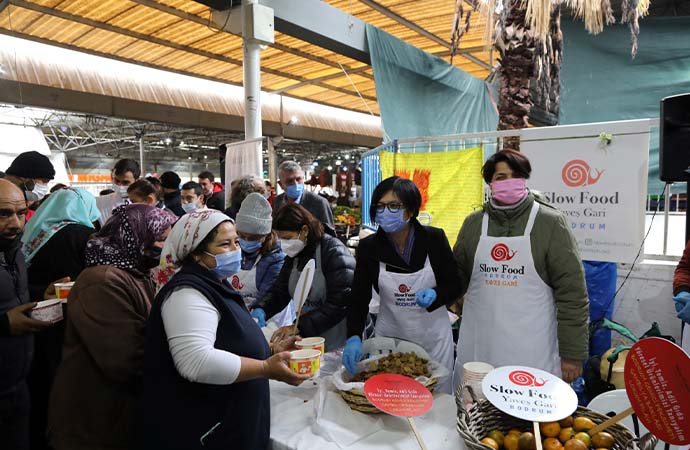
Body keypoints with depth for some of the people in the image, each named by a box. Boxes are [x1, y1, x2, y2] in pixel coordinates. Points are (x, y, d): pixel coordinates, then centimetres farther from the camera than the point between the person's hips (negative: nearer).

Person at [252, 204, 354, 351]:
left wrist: (298, 327, -27)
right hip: (306, 339, 6)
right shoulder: (294, 256, 6)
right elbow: (279, 291, 9)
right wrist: (261, 309, -12)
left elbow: (340, 303, -23)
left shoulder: (334, 252, -16)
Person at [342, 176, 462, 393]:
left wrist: (435, 295, -22)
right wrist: (354, 337, -23)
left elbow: (454, 286, -1)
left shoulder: (435, 239, -10)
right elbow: (359, 299, -7)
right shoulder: (368, 247, -9)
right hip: (390, 337, 0)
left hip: (433, 337, 0)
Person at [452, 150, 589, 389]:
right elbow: (458, 276, 15)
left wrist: (573, 353, -5)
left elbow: (572, 291, -5)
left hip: (532, 350, -3)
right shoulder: (474, 222, 6)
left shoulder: (550, 222, -4)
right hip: (478, 347, 3)